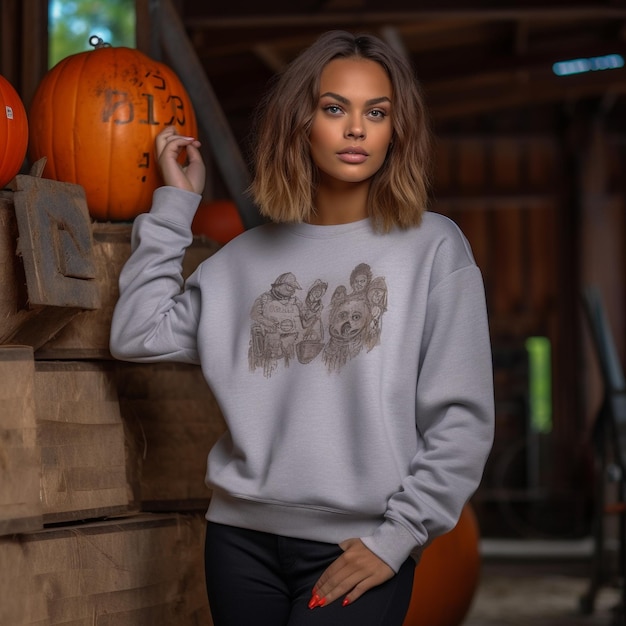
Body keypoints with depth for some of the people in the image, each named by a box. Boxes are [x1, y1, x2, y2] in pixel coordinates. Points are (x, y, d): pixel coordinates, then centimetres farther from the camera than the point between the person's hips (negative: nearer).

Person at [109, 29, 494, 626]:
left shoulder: (433, 247, -2)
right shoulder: (249, 254, 11)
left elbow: (462, 420, -4)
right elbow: (138, 335, 6)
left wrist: (394, 538, -10)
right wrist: (174, 205, 9)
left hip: (358, 551, -4)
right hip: (242, 536, 4)